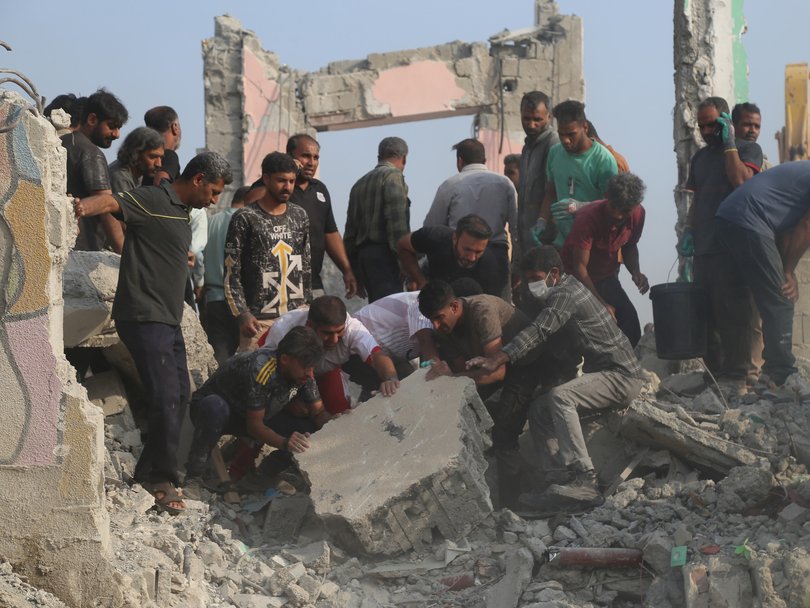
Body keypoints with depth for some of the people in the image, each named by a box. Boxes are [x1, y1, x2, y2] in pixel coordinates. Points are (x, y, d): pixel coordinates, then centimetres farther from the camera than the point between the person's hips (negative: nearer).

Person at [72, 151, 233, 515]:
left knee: (178, 397, 13)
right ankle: (161, 478, 1)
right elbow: (112, 202, -28)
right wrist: (83, 207, -46)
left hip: (168, 318, 10)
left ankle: (151, 473, 23)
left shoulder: (183, 214, 19)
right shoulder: (153, 201, -11)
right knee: (165, 399, -11)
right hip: (144, 316, -10)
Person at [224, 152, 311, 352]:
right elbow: (231, 273, -2)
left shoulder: (299, 216, 14)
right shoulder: (245, 218, -1)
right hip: (259, 320, -4)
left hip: (297, 315, 4)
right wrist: (243, 314, -11)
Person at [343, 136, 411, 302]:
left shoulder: (359, 184, 22)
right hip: (384, 254, -8)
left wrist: (353, 274, 23)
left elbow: (350, 231, 21)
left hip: (361, 255, 8)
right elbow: (397, 222, -14)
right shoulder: (393, 176, -2)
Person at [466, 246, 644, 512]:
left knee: (559, 397, -32)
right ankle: (558, 479, -8)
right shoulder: (566, 290, 15)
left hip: (622, 375, -11)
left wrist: (498, 358, -43)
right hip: (601, 372, 11)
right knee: (538, 408, 2)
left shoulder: (566, 294, -17)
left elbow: (540, 331, -32)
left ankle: (584, 482, -38)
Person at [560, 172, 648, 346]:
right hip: (576, 279, -5)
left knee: (630, 325, -9)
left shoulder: (637, 215, -11)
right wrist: (602, 304, -33)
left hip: (606, 278, 5)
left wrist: (636, 272, -12)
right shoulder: (588, 217, -29)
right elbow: (579, 266, -27)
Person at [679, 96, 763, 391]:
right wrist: (688, 230, 11)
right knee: (708, 315, 5)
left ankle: (738, 376, -8)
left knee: (738, 314, -9)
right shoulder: (700, 157, 22)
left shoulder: (747, 149, 1)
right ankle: (715, 373, 11)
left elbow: (740, 179, -18)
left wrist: (729, 144, -10)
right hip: (704, 248, 7)